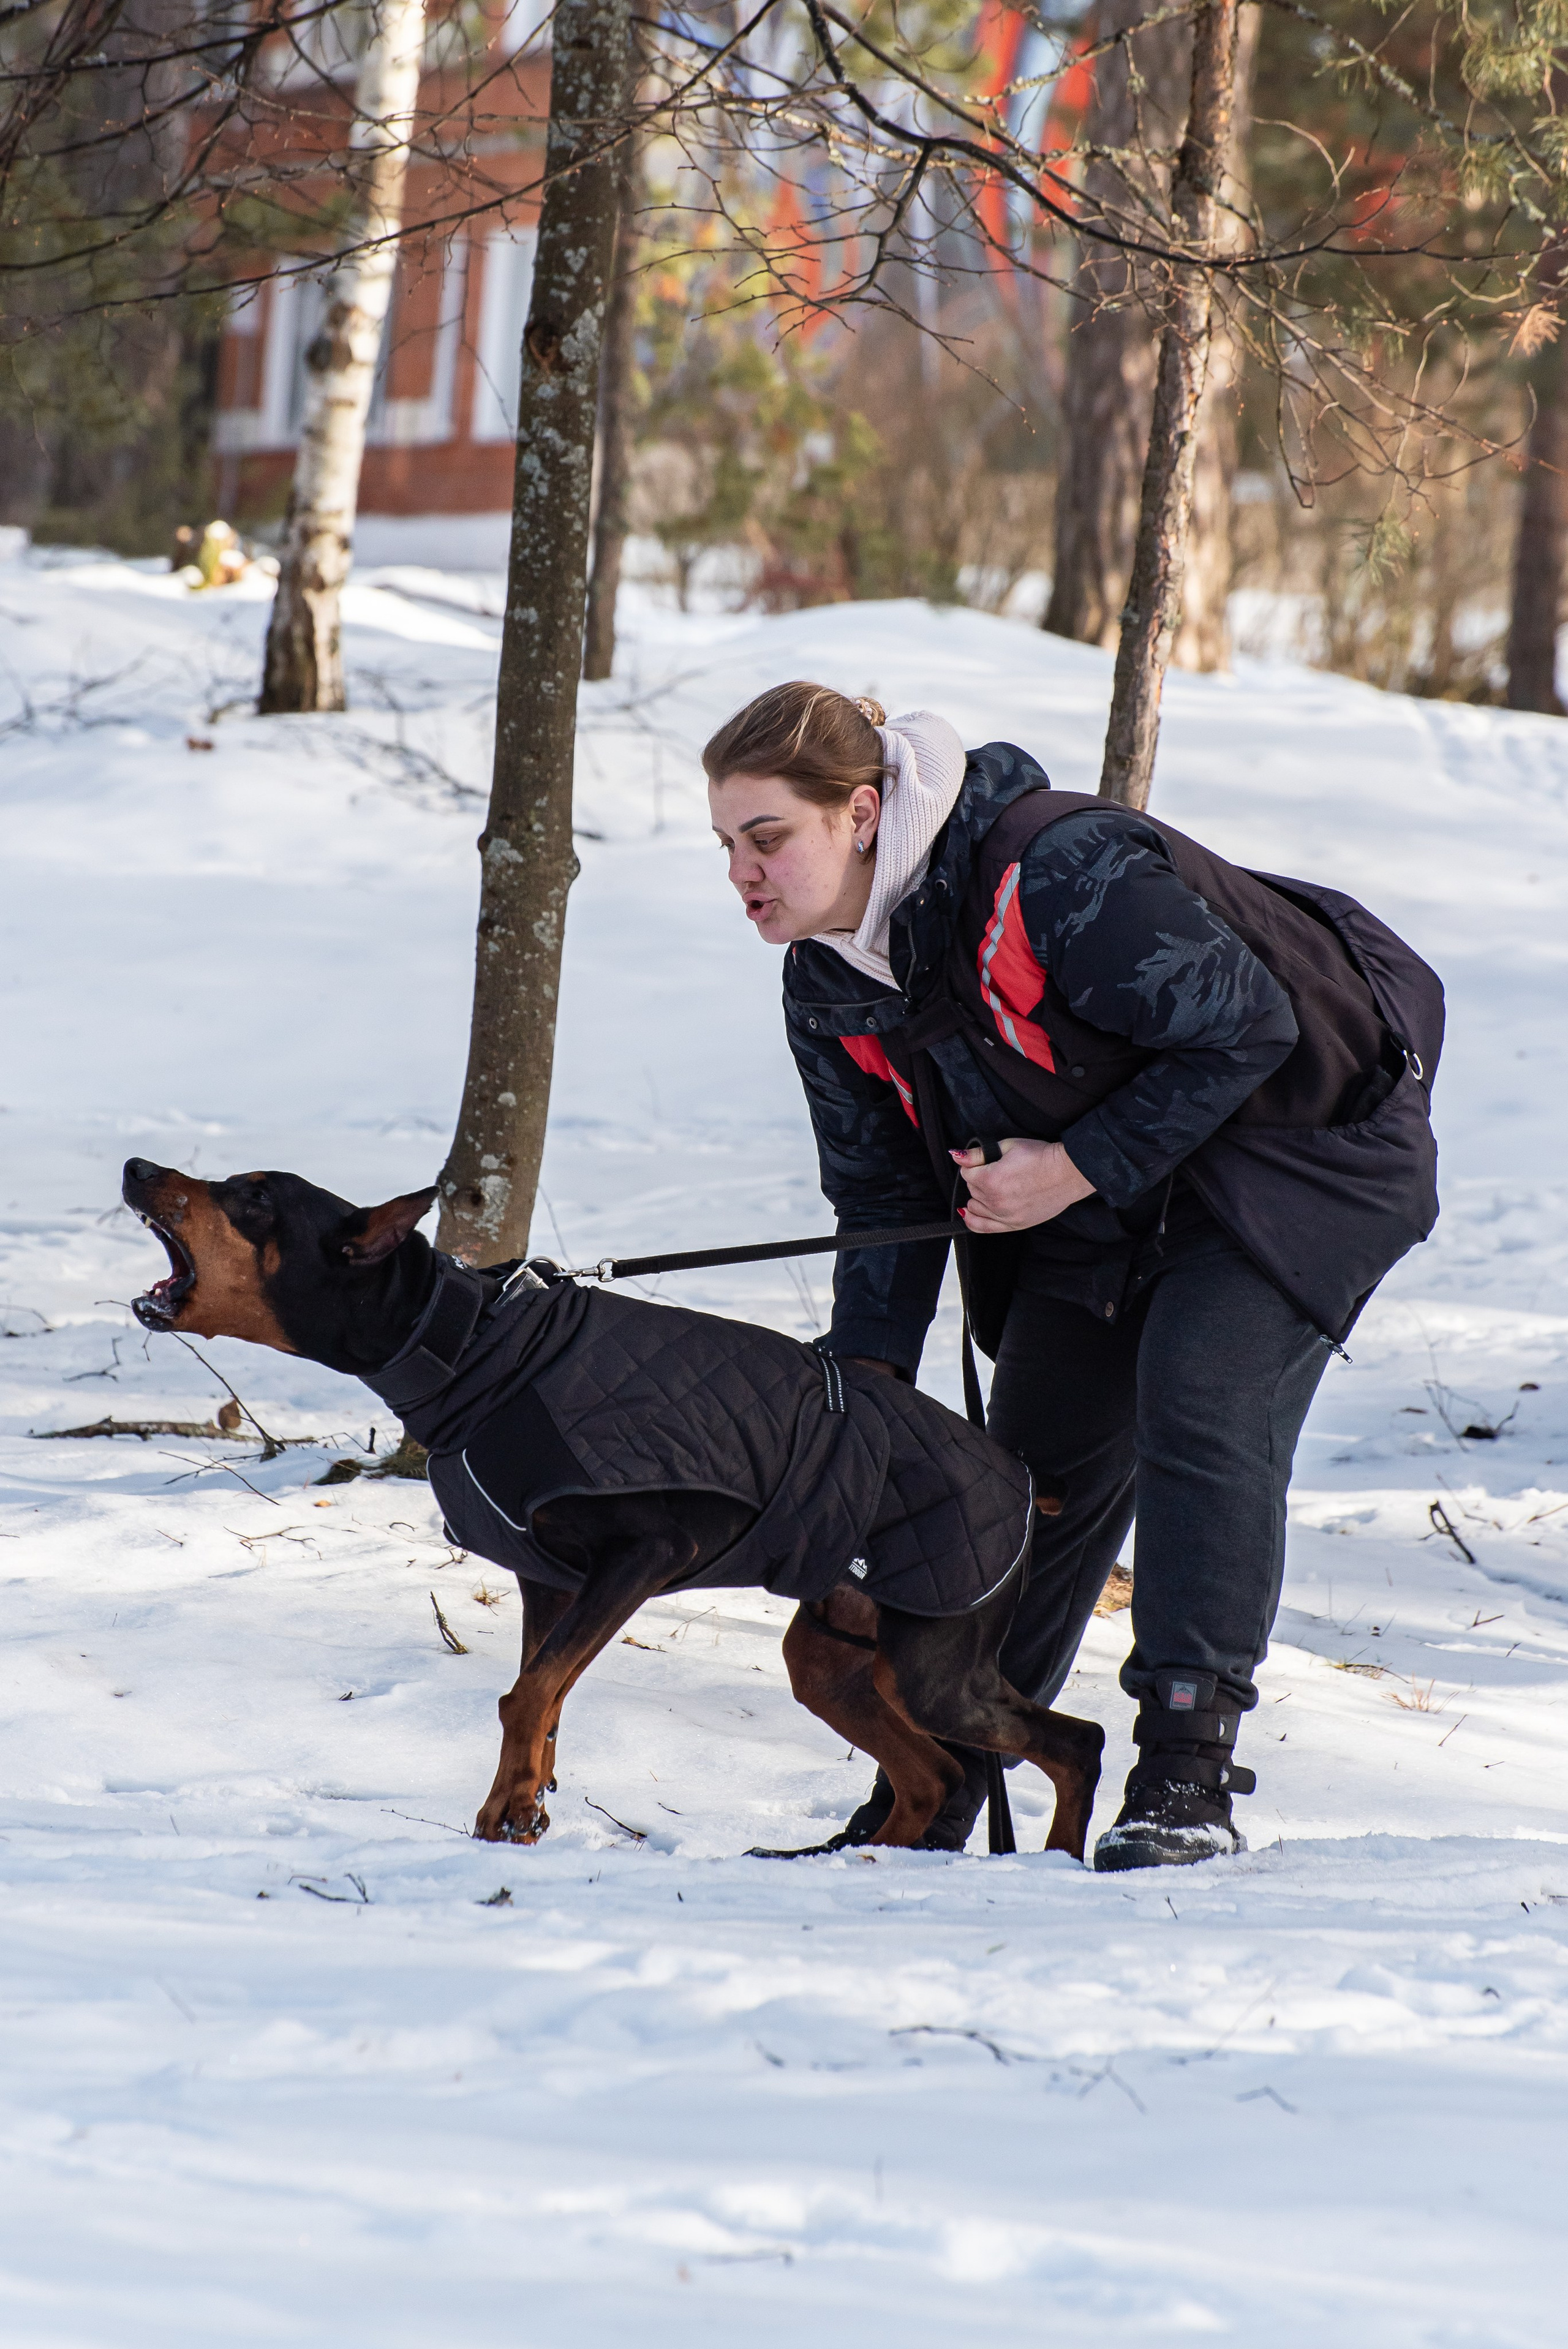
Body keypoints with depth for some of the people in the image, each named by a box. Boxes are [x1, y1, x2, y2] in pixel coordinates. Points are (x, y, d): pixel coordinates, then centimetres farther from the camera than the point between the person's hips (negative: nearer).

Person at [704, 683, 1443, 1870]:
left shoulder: (1056, 871, -33)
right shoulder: (828, 983, -7)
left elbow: (1245, 1024, -27)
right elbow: (884, 1197, 4)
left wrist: (1078, 1169, -26)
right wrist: (867, 1372, -8)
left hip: (1296, 1137, -7)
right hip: (1094, 1199, 7)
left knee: (1198, 1403, -24)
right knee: (1041, 1458, 4)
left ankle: (1188, 1772, -20)